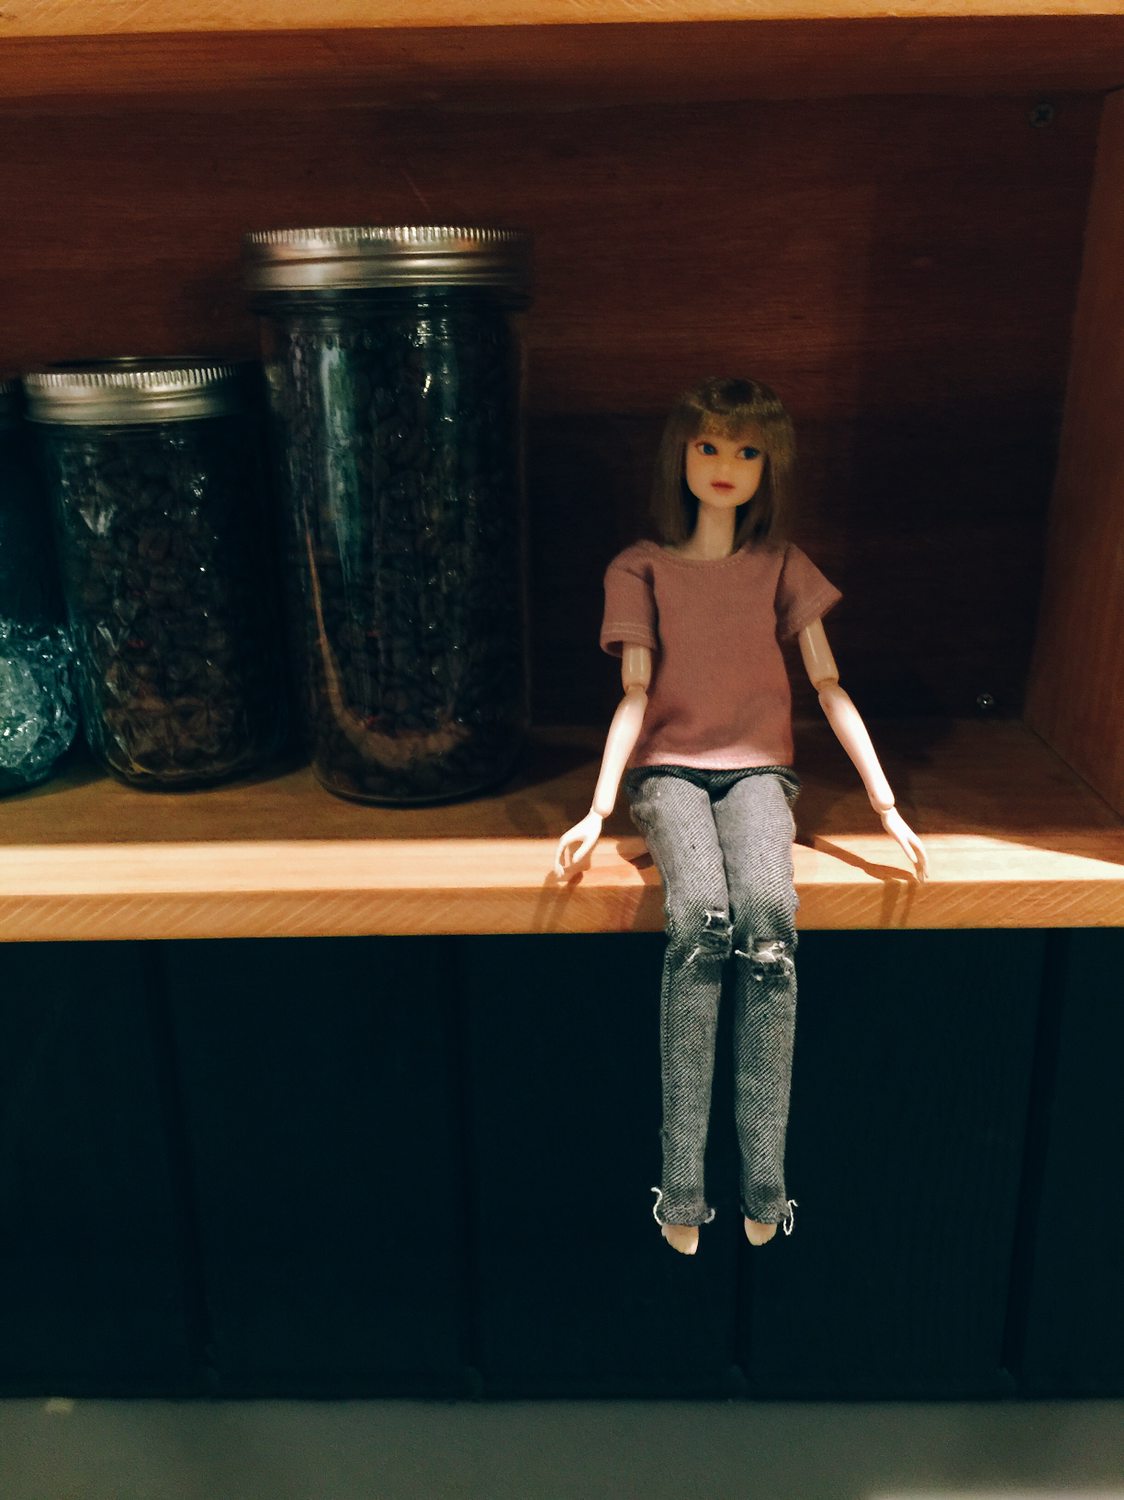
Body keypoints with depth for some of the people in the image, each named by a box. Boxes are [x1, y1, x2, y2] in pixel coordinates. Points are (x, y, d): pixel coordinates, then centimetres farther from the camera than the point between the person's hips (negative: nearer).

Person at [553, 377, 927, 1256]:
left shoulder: (782, 567, 12)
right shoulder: (641, 570, 9)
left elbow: (829, 688, 7)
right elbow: (635, 696, 0)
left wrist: (886, 803, 0)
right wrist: (599, 807, -13)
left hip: (755, 768, 1)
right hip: (669, 768, -1)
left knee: (768, 919, -31)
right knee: (701, 919, -32)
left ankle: (766, 1181, -26)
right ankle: (681, 1184, -28)